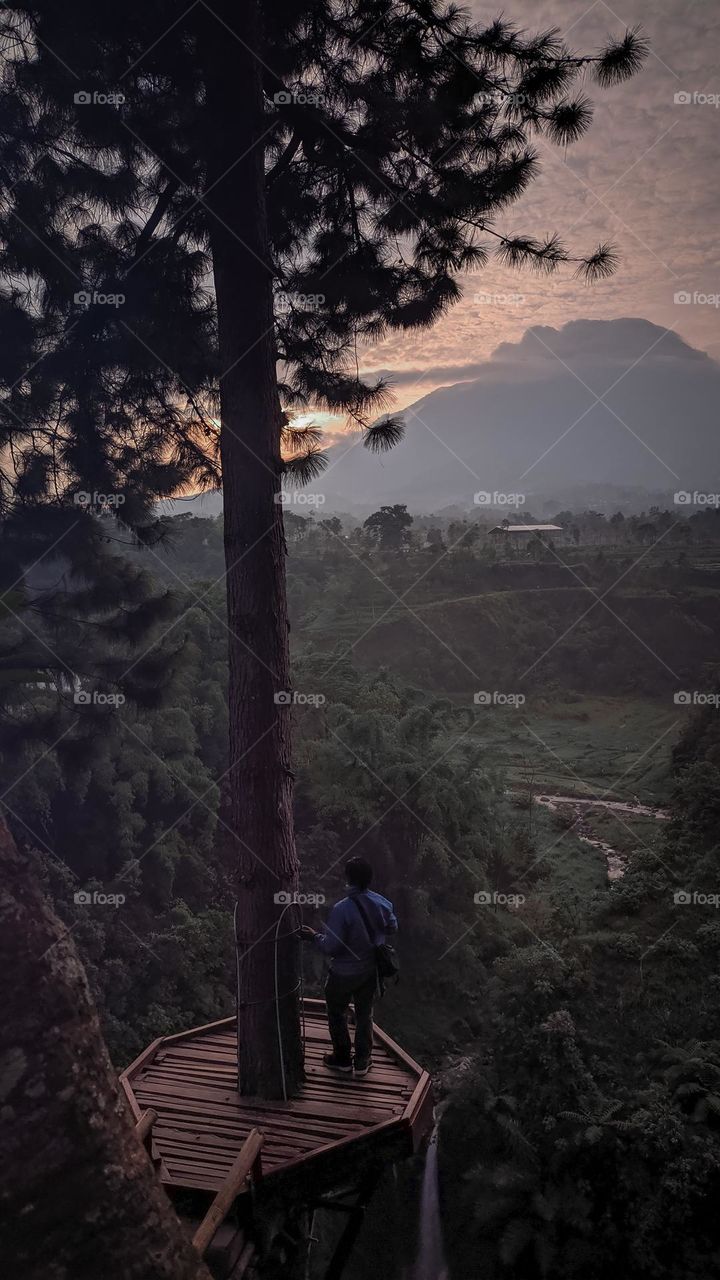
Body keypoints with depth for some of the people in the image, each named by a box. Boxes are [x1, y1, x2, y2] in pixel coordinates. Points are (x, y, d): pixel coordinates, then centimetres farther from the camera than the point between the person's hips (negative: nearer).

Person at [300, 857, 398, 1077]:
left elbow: (331, 947, -26)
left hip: (344, 973, -5)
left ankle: (343, 1059, 32)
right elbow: (392, 927, 6)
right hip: (370, 970, 5)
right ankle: (362, 1062, 32)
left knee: (337, 1013, 19)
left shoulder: (342, 909, -31)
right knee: (364, 1014, 21)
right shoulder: (381, 903, -13)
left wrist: (314, 936, -8)